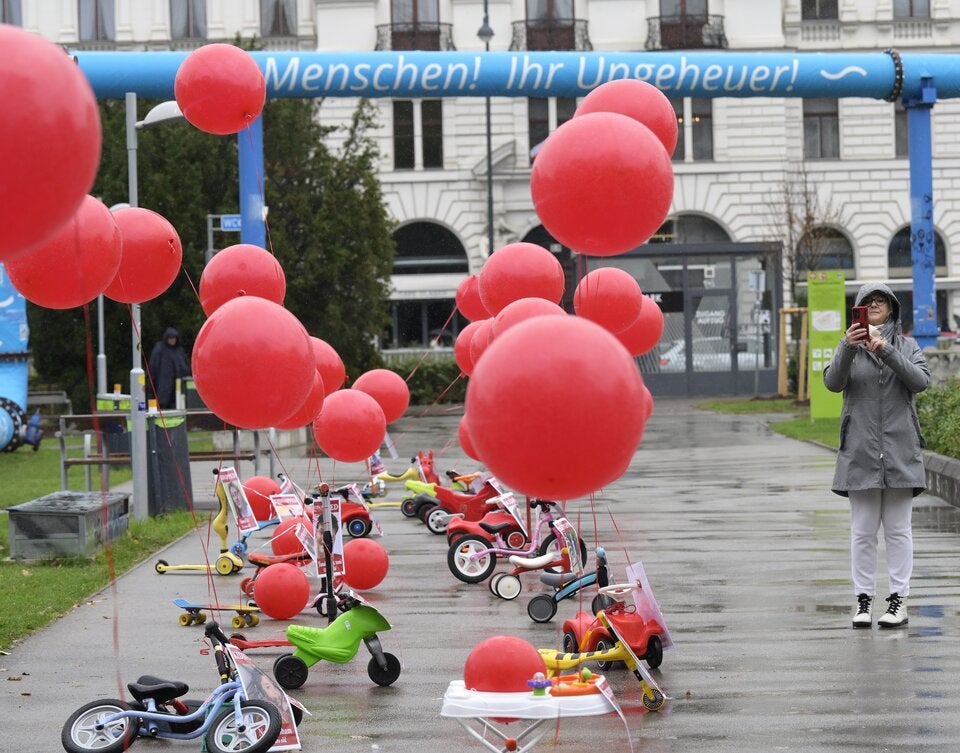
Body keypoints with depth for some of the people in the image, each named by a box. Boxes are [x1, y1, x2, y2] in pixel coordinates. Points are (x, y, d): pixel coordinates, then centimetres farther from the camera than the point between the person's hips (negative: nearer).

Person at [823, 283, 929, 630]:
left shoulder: (907, 345, 10)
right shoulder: (849, 346, 9)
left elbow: (921, 381, -8)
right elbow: (832, 382, -8)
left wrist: (886, 351, -20)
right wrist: (847, 347, -25)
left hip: (900, 449, 0)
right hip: (861, 449, 0)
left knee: (898, 528, 1)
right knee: (863, 530, 2)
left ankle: (899, 599, 3)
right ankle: (863, 599, 5)